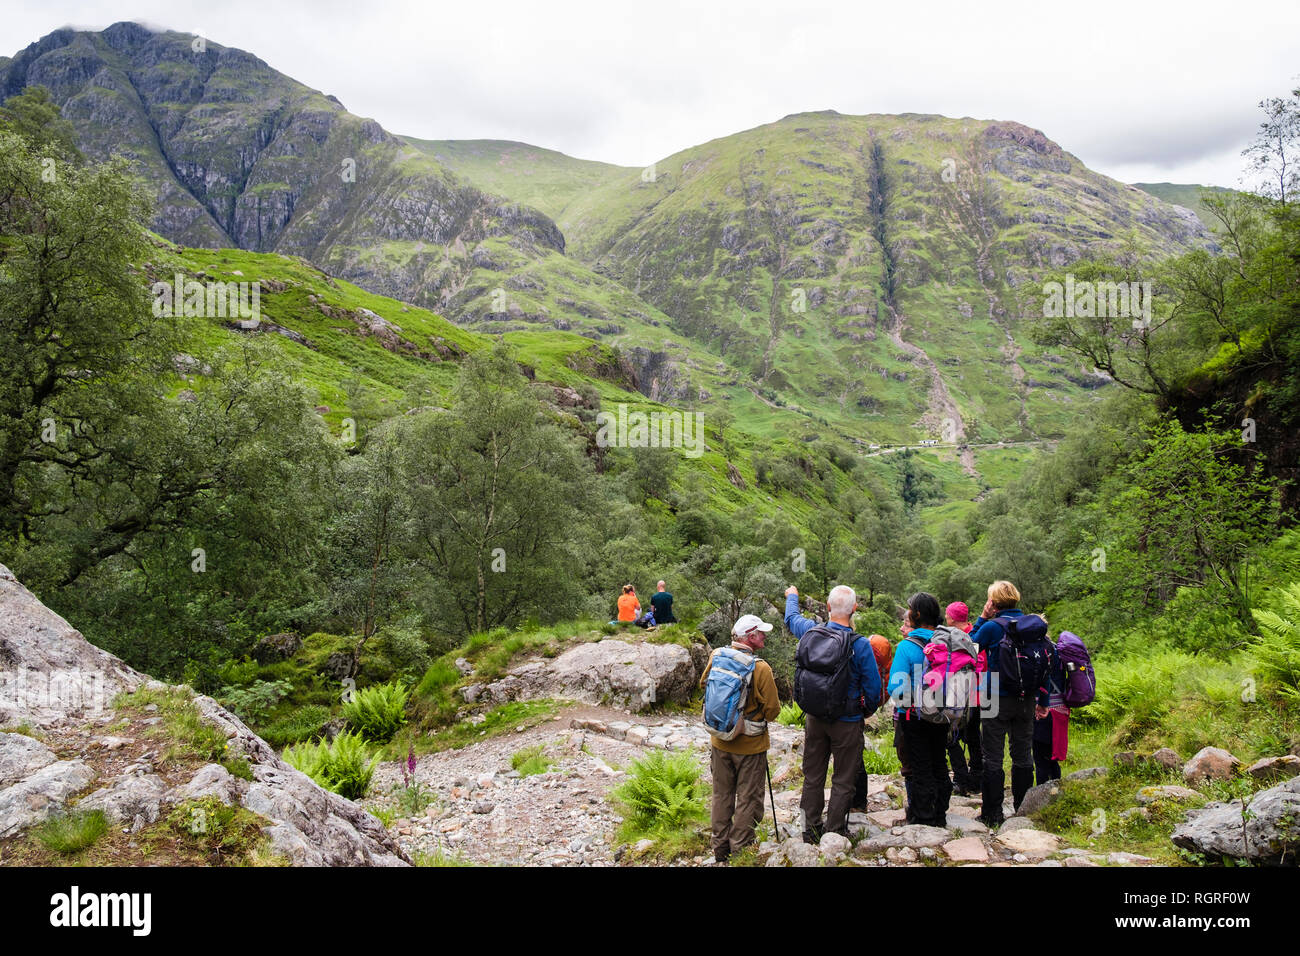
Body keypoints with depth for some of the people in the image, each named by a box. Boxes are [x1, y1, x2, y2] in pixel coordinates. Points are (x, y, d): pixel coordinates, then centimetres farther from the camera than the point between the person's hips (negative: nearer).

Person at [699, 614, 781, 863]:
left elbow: (704, 684, 12)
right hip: (750, 744, -5)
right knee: (748, 800, 10)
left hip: (720, 741, 5)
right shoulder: (760, 669, -22)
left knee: (722, 796, 18)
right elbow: (772, 711, -14)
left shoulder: (716, 657, -7)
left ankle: (720, 850, 28)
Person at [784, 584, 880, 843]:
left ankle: (811, 830, 27)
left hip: (814, 717, 4)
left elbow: (791, 618, 15)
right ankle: (834, 832, 15)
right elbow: (873, 687, -13)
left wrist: (792, 596, 35)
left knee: (813, 775, 17)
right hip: (847, 722, -4)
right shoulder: (860, 645, -21)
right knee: (843, 780, 9)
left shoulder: (811, 632, -10)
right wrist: (868, 709, 8)